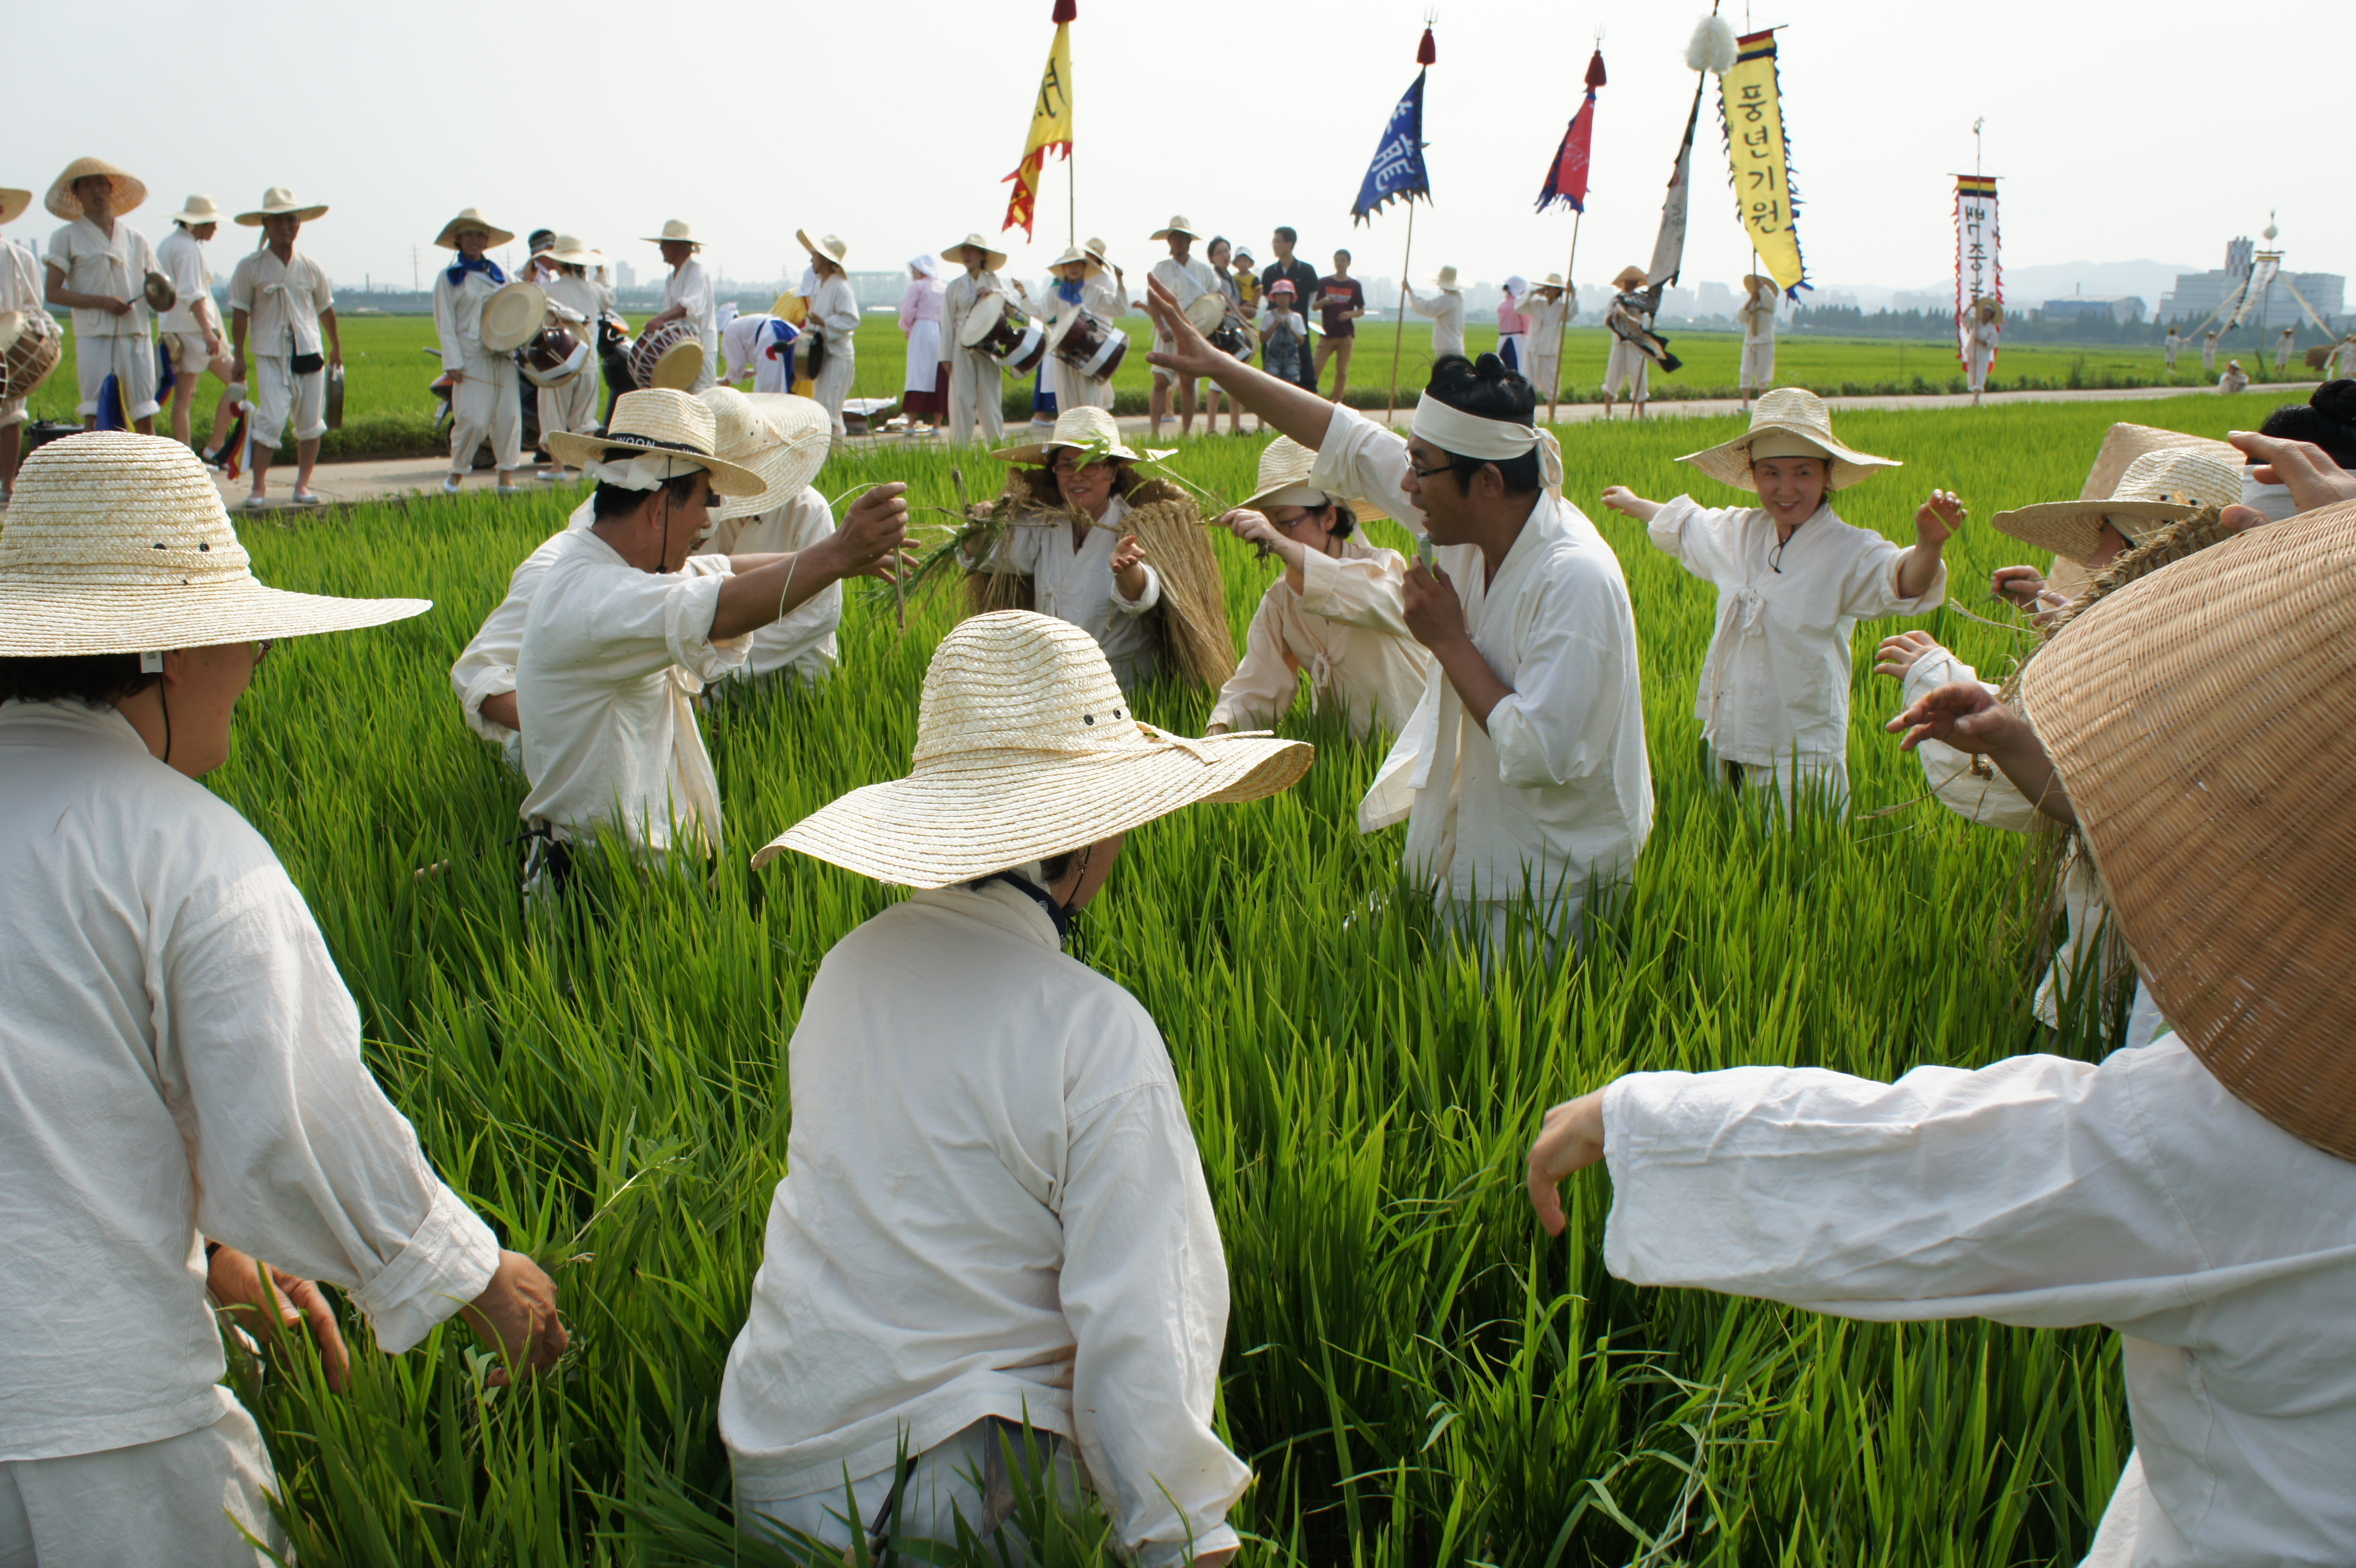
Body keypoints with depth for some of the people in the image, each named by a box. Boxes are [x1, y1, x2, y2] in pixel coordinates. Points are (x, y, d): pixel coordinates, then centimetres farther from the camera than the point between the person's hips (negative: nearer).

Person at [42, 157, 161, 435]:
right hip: (94, 339, -3)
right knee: (95, 417, -8)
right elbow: (53, 292, -1)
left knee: (145, 417, 0)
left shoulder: (136, 239, 15)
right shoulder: (67, 238, 5)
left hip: (137, 338, 3)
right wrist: (102, 302, -13)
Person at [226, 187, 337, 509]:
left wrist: (336, 348, 27)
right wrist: (239, 357, -1)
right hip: (270, 356, -3)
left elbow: (325, 310, 20)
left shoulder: (311, 268, 8)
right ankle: (259, 487, -3)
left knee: (310, 423, 4)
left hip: (310, 354, 3)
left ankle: (303, 485, 15)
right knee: (271, 420, -12)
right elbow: (240, 313, 2)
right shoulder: (250, 269, -1)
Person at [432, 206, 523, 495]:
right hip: (471, 359, -4)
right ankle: (457, 473, 10)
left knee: (508, 417, -2)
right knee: (472, 420, -9)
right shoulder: (449, 277, 4)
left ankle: (506, 476, 7)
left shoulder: (500, 274, 14)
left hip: (504, 357, 4)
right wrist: (452, 363, -9)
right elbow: (446, 324, 0)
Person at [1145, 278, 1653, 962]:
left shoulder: (1574, 581, -30)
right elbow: (1352, 441, 4)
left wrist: (1449, 641, -22)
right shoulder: (1473, 515, -7)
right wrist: (1216, 364, 7)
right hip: (1475, 841, 8)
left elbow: (1537, 754, -33)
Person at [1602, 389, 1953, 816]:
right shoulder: (1737, 532, 6)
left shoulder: (1849, 552, -13)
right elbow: (1684, 526, 28)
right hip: (1728, 746, 6)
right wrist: (1632, 503, 46)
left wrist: (1928, 546, -54)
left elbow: (1901, 584, -33)